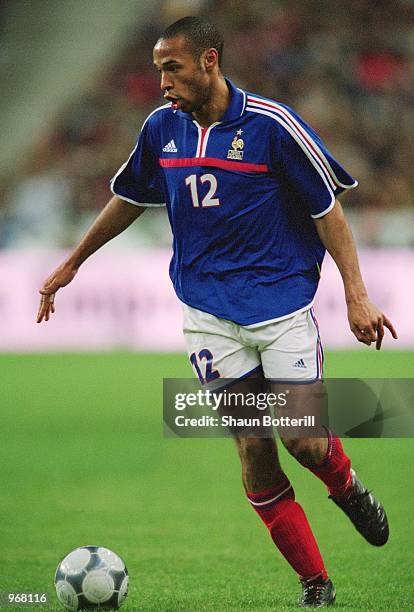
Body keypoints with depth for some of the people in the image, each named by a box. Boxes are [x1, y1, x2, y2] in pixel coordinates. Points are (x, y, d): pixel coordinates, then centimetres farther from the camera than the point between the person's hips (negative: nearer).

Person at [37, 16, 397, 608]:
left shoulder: (273, 125, -11)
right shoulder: (161, 128, 4)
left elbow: (327, 209, -6)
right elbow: (129, 200, 21)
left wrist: (356, 293, -11)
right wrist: (71, 264, 28)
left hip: (283, 303, -3)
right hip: (208, 310, 3)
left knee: (304, 440, -11)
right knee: (253, 450, -3)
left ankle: (347, 486, 25)